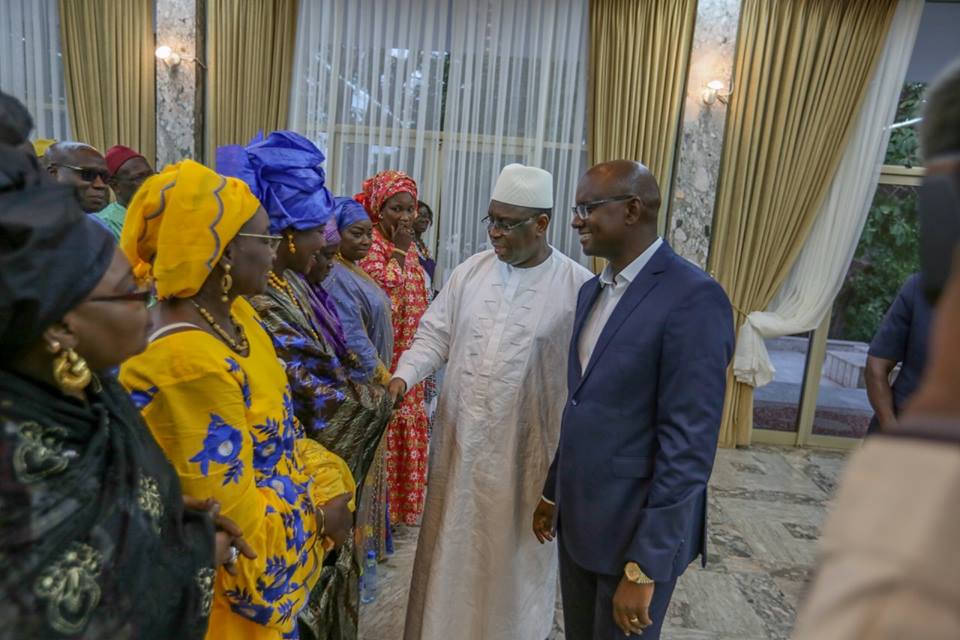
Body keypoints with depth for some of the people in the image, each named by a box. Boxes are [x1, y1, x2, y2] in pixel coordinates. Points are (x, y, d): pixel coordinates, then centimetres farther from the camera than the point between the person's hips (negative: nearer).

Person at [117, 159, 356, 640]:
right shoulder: (187, 366, -33)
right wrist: (316, 514, -12)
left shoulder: (233, 313, -6)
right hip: (249, 579, -8)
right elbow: (231, 521, -26)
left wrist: (325, 477, -2)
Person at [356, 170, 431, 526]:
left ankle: (402, 500, 31)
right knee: (383, 427, -1)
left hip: (409, 356, 8)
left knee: (407, 428, 15)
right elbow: (382, 289, -24)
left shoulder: (409, 247, 13)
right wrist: (399, 248, -16)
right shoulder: (371, 243, -10)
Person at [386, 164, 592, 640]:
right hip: (460, 439, 4)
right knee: (451, 546, 20)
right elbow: (435, 333, 5)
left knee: (515, 554, 16)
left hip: (526, 449, -3)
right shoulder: (470, 271, 1)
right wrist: (404, 375, -13)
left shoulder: (578, 286, -11)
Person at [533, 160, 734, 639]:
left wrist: (644, 567, -18)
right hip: (579, 516, 7)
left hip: (638, 528, -7)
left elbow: (689, 445, -21)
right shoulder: (593, 291, 7)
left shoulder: (693, 298, -19)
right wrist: (554, 491, 16)